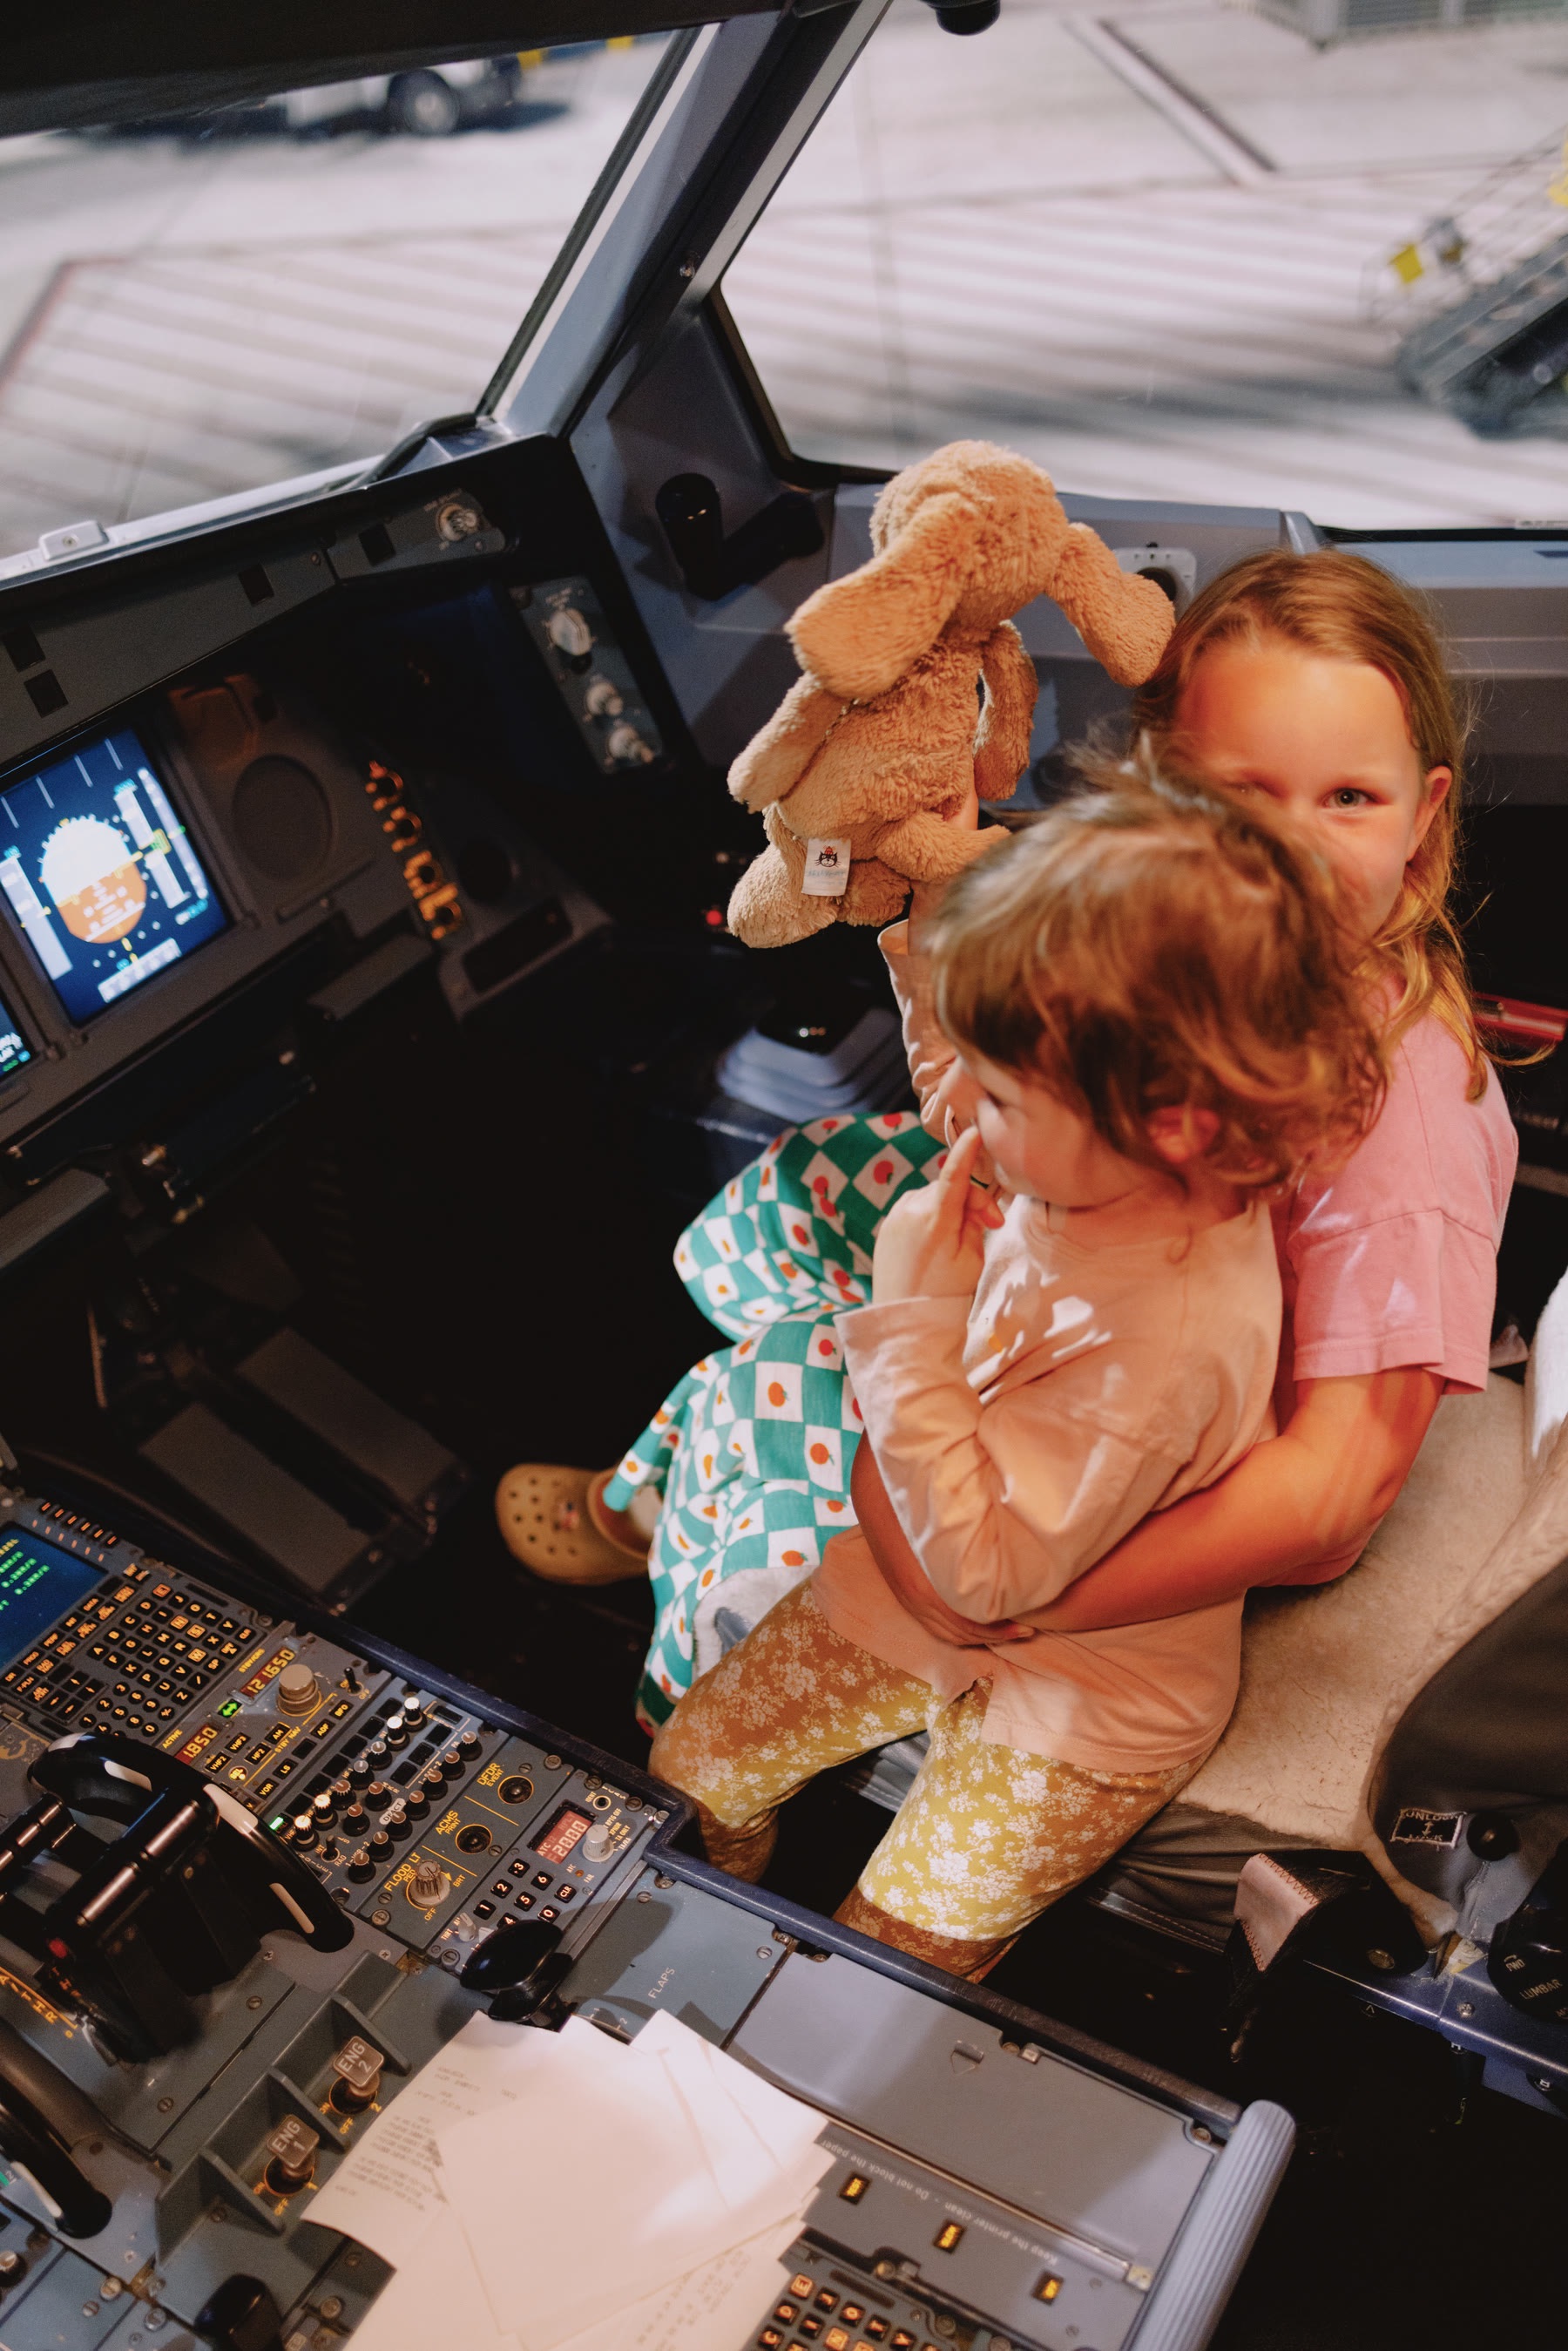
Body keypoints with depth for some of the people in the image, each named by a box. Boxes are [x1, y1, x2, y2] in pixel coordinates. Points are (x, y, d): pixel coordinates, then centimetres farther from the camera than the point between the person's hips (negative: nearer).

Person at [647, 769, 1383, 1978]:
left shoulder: (1166, 1338, -39)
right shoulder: (1094, 1173, -16)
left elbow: (985, 1569, -30)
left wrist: (915, 1319, -32)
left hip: (1077, 1700, -7)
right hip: (924, 1592, 7)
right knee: (693, 1765, 15)